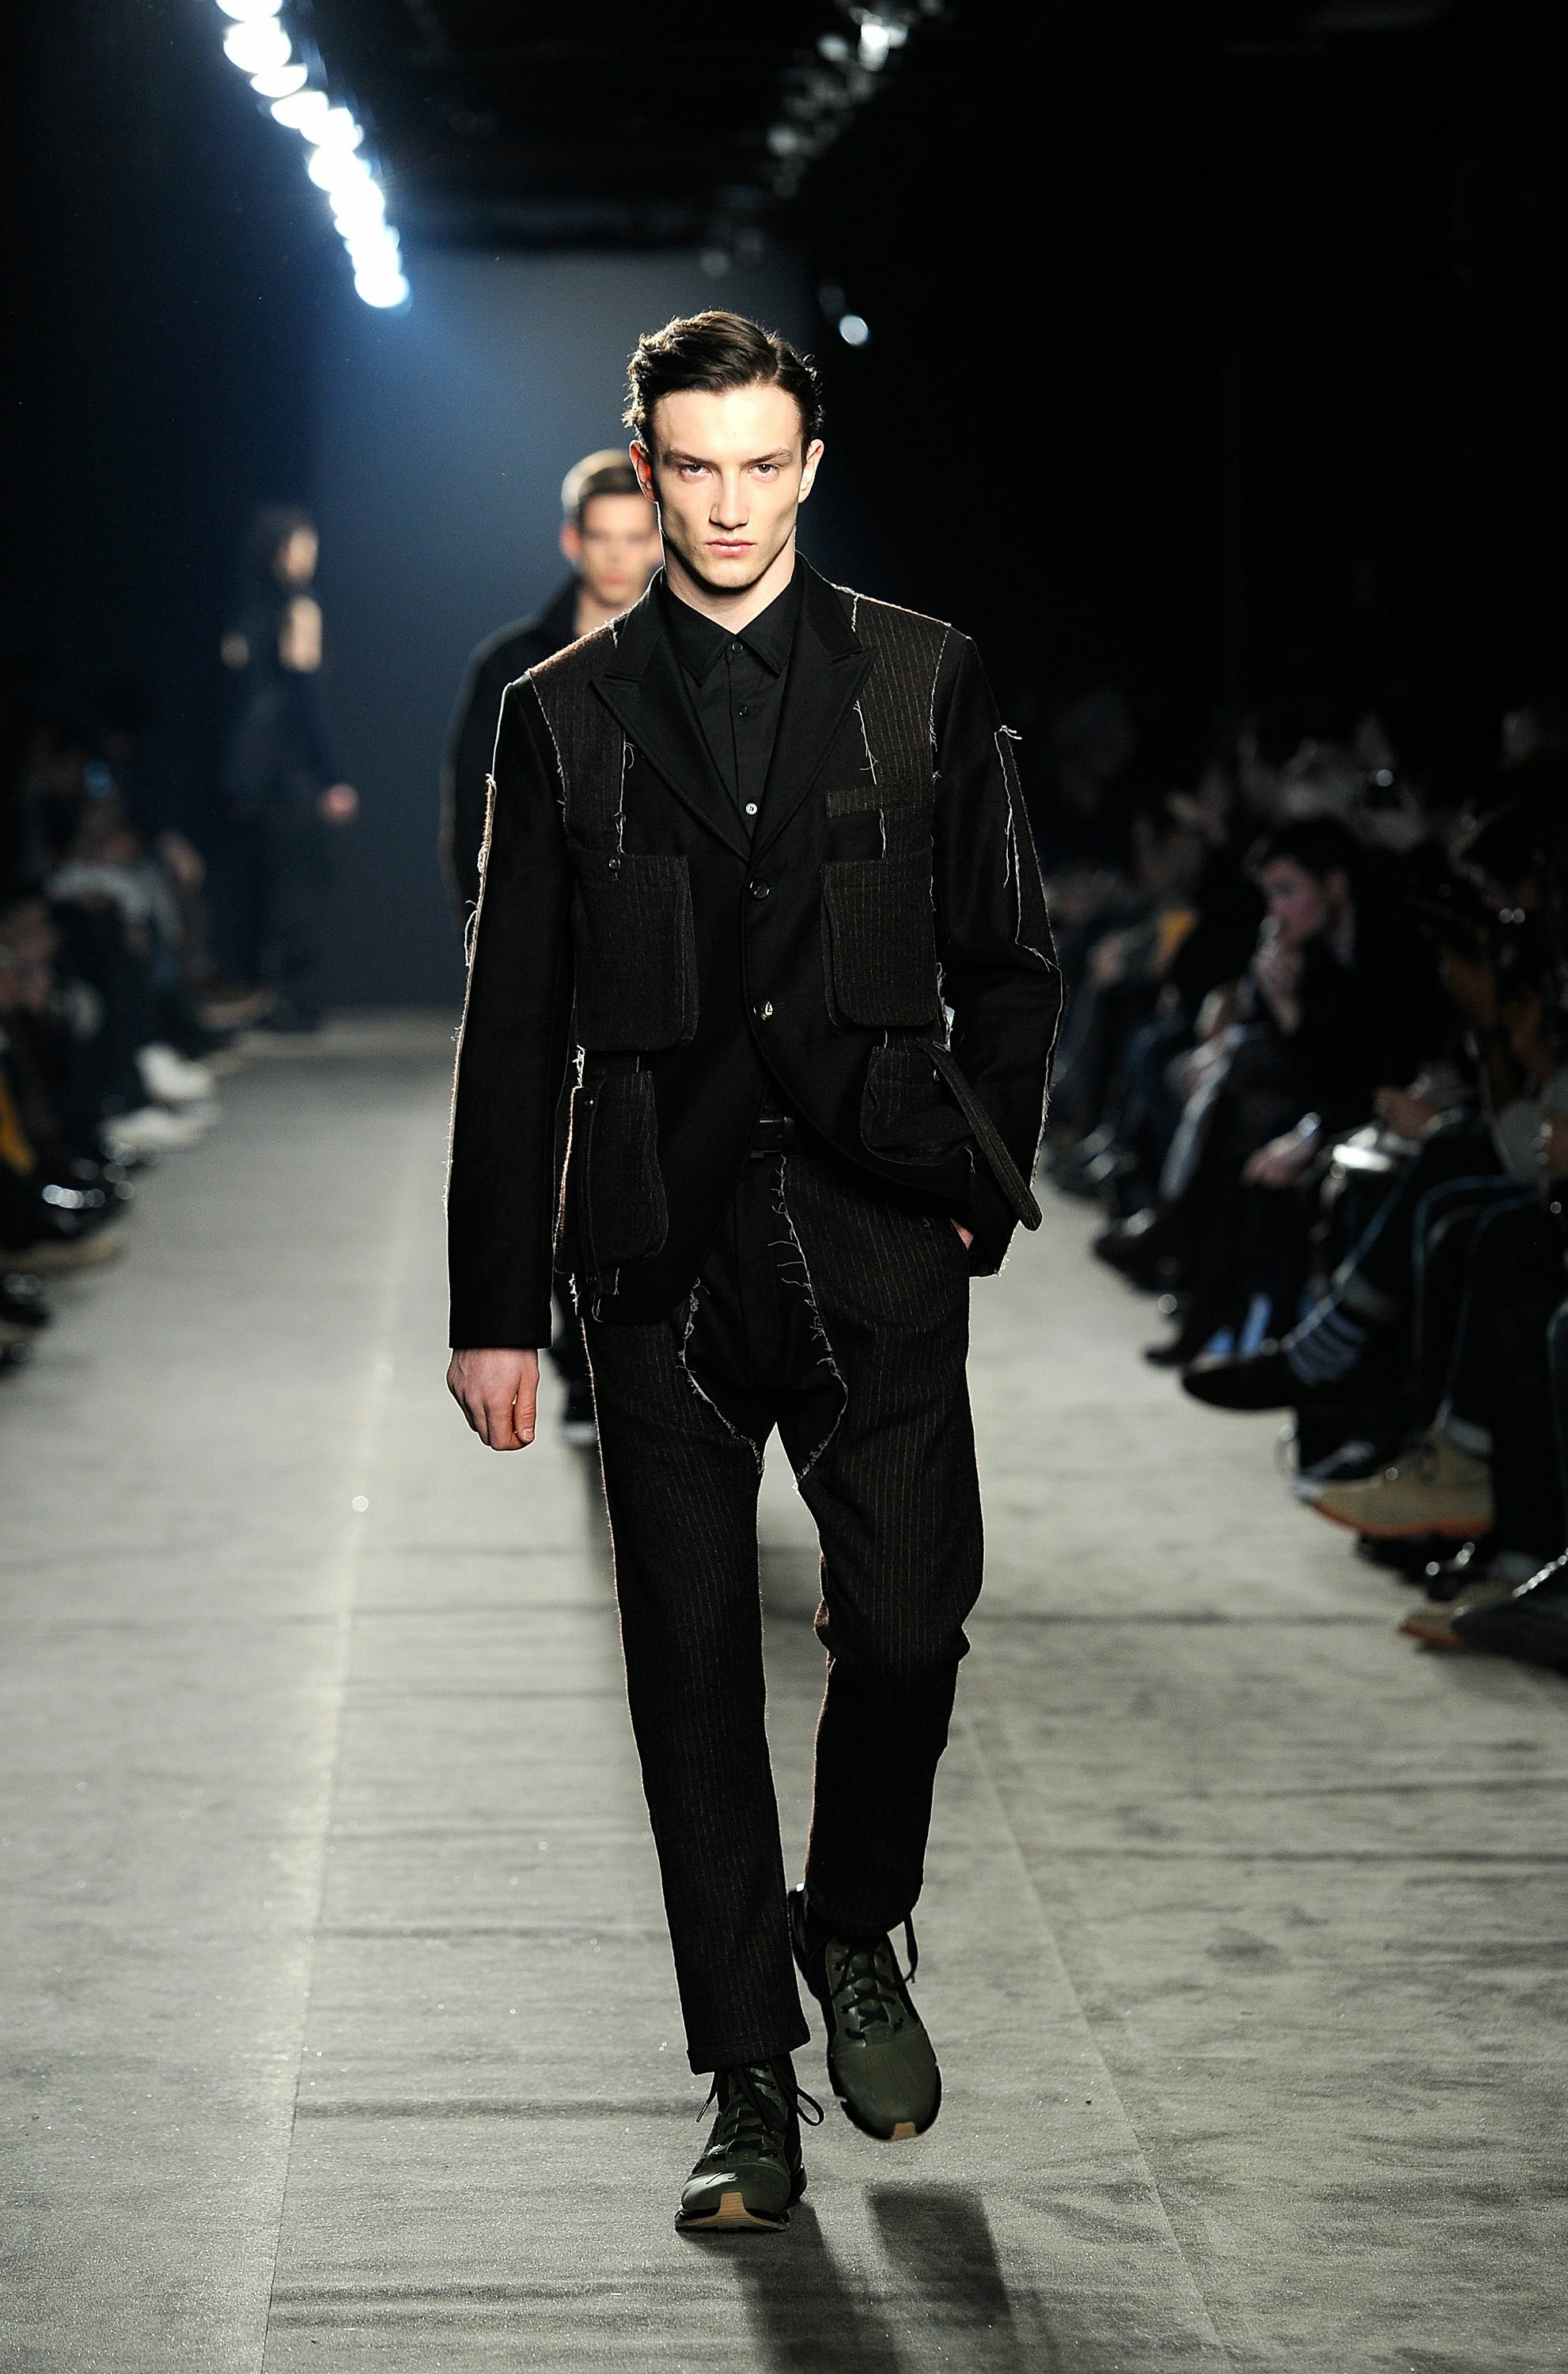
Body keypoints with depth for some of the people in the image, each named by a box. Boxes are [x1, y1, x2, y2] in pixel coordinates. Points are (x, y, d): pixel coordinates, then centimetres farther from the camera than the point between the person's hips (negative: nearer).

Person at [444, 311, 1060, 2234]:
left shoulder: (925, 686, 7)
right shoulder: (564, 717, 7)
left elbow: (1008, 966, 13)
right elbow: (510, 1034, 7)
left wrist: (982, 1185, 2)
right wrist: (492, 1312, 4)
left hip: (878, 1244, 0)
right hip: (663, 1260, 0)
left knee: (907, 1625, -8)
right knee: (693, 1683, 2)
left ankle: (856, 1931, 23)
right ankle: (751, 2096, 12)